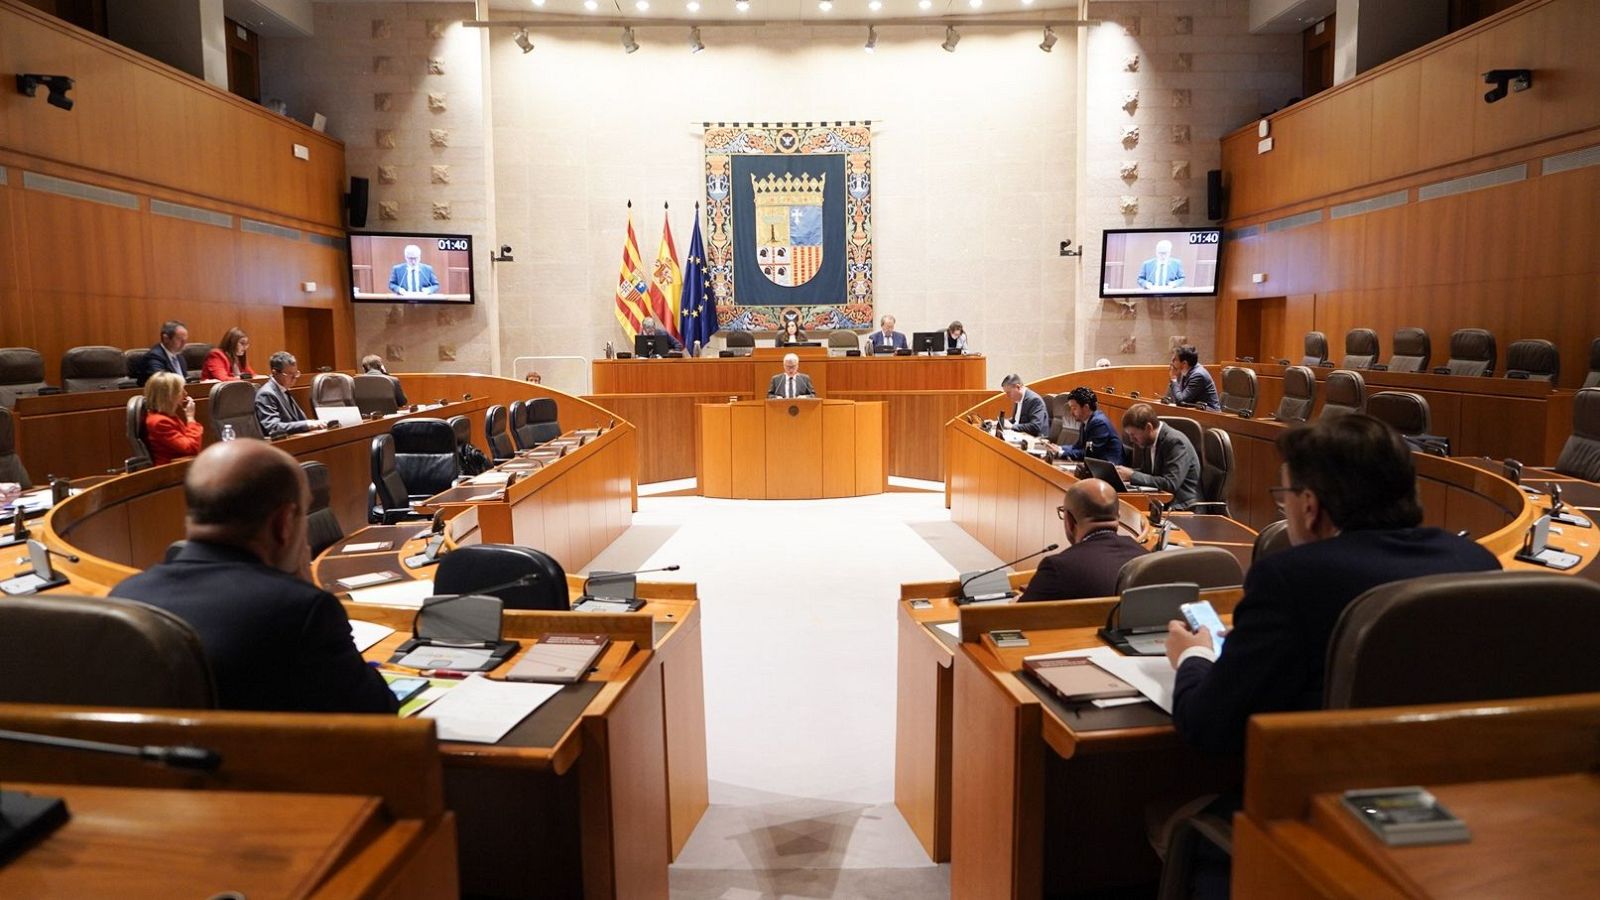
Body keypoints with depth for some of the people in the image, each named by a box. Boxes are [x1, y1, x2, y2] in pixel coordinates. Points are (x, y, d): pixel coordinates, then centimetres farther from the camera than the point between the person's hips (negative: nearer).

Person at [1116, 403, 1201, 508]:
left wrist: (1132, 475, -21)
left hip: (1182, 506, -7)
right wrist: (1126, 471, -3)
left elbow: (1170, 484, -25)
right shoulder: (1149, 441, 5)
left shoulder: (1176, 442, -17)